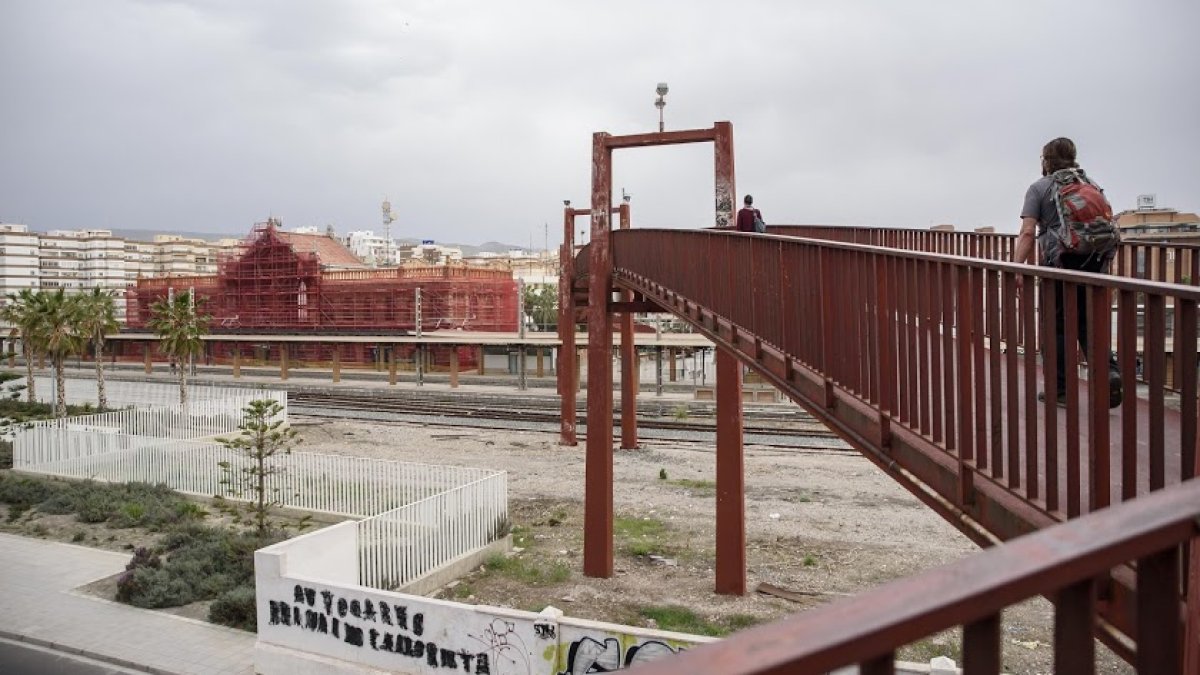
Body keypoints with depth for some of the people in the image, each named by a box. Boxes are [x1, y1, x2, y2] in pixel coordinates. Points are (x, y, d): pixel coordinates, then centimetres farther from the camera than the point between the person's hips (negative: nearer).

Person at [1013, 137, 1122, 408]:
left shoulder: (1039, 188, 0)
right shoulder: (1091, 183, 15)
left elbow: (1027, 233, -11)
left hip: (1060, 261, -4)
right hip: (1095, 261, 4)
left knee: (1058, 325, 6)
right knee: (1088, 322, 13)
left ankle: (1060, 388, 10)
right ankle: (1108, 371, -7)